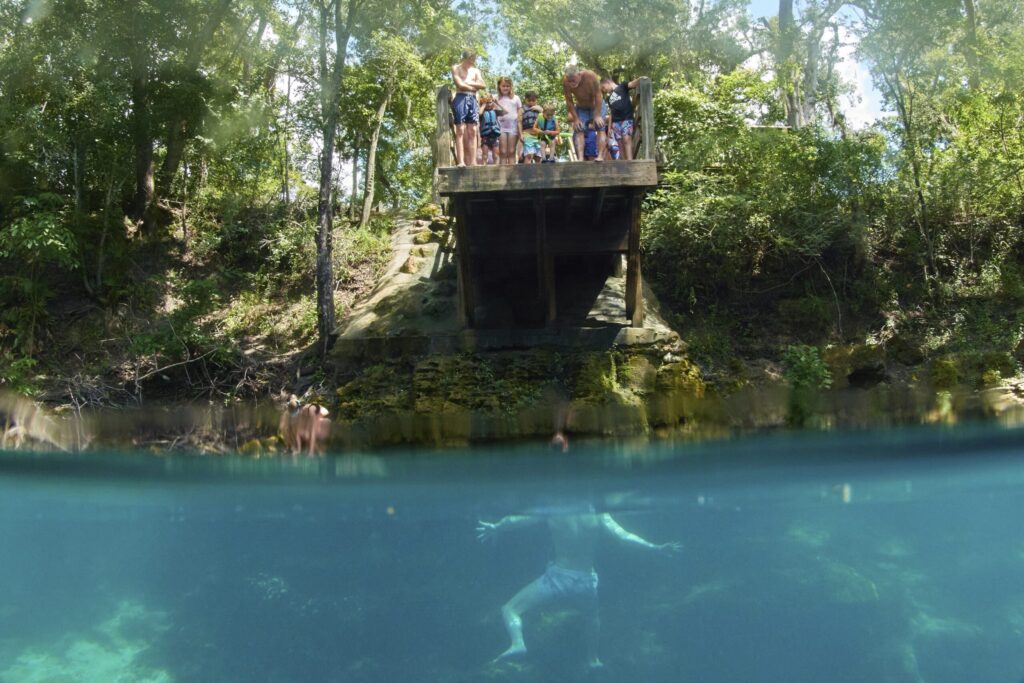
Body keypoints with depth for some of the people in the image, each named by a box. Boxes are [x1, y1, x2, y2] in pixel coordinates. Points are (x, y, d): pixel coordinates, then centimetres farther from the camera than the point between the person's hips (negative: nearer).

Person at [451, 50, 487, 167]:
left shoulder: (475, 71, 20)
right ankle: (461, 161, -15)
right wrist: (474, 87, 3)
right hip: (461, 98, -5)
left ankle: (473, 162, -4)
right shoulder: (456, 68, 6)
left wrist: (468, 83, -4)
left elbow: (483, 85, 6)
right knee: (460, 131, -10)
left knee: (473, 132, -2)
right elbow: (460, 85, -8)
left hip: (472, 100, 5)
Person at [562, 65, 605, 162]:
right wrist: (575, 118, -18)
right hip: (581, 107, 2)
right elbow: (569, 101, -18)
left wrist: (597, 115, -25)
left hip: (597, 105, -2)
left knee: (600, 128, -14)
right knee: (579, 130, -11)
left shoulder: (590, 76, -34)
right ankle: (580, 158, -17)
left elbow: (598, 95, -27)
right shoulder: (565, 82, -29)